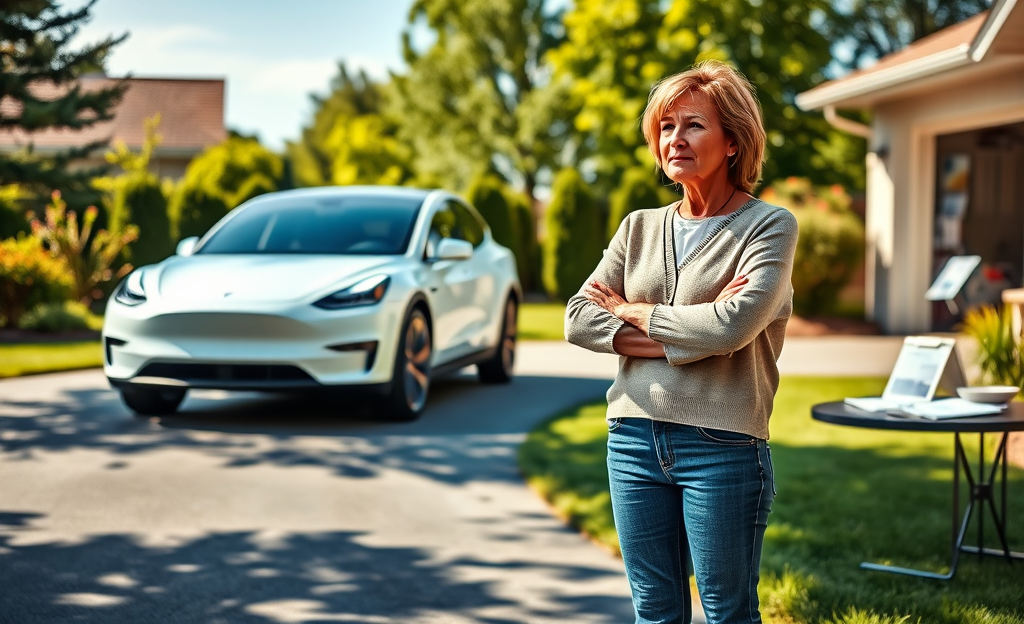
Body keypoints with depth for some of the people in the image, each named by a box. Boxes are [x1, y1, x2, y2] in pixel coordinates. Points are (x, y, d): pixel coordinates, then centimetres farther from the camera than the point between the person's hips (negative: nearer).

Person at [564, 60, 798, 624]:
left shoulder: (769, 226, -4)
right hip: (634, 439, 5)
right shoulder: (640, 227, 11)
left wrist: (632, 311, -4)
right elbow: (578, 318, 1)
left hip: (721, 445, -5)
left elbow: (732, 325, -19)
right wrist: (683, 336, -11)